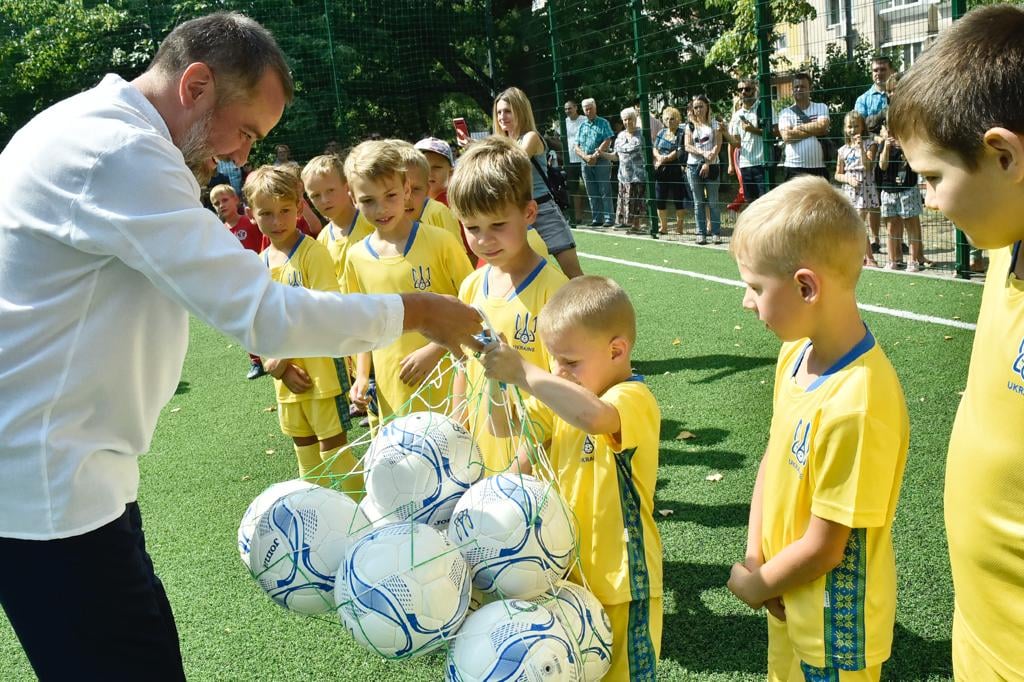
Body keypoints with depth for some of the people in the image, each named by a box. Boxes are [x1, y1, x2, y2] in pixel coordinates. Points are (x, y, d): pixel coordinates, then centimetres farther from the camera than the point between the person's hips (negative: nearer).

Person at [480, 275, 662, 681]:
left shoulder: (634, 399, -22)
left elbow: (593, 416, -45)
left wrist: (522, 372, -41)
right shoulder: (562, 398, 4)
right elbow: (506, 427, 2)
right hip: (568, 567, 7)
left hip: (619, 578, -7)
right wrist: (495, 374, -15)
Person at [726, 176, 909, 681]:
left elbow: (823, 546, -24)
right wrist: (754, 558, -4)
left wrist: (757, 584, -9)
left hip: (833, 623, -7)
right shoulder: (796, 355, -7)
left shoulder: (856, 406, -32)